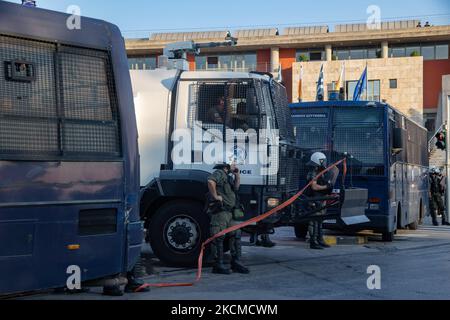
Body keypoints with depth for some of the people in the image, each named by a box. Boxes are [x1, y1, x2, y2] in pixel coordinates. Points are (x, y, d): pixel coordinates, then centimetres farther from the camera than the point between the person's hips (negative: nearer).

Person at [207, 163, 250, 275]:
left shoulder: (228, 176, 25)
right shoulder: (219, 173, -6)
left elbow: (236, 187, 22)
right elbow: (211, 181, -25)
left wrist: (237, 173, 13)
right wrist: (215, 196, -19)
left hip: (230, 211, 10)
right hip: (220, 210, -10)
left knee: (236, 235, 7)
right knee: (219, 237, -6)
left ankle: (236, 262, 12)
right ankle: (218, 264, -4)